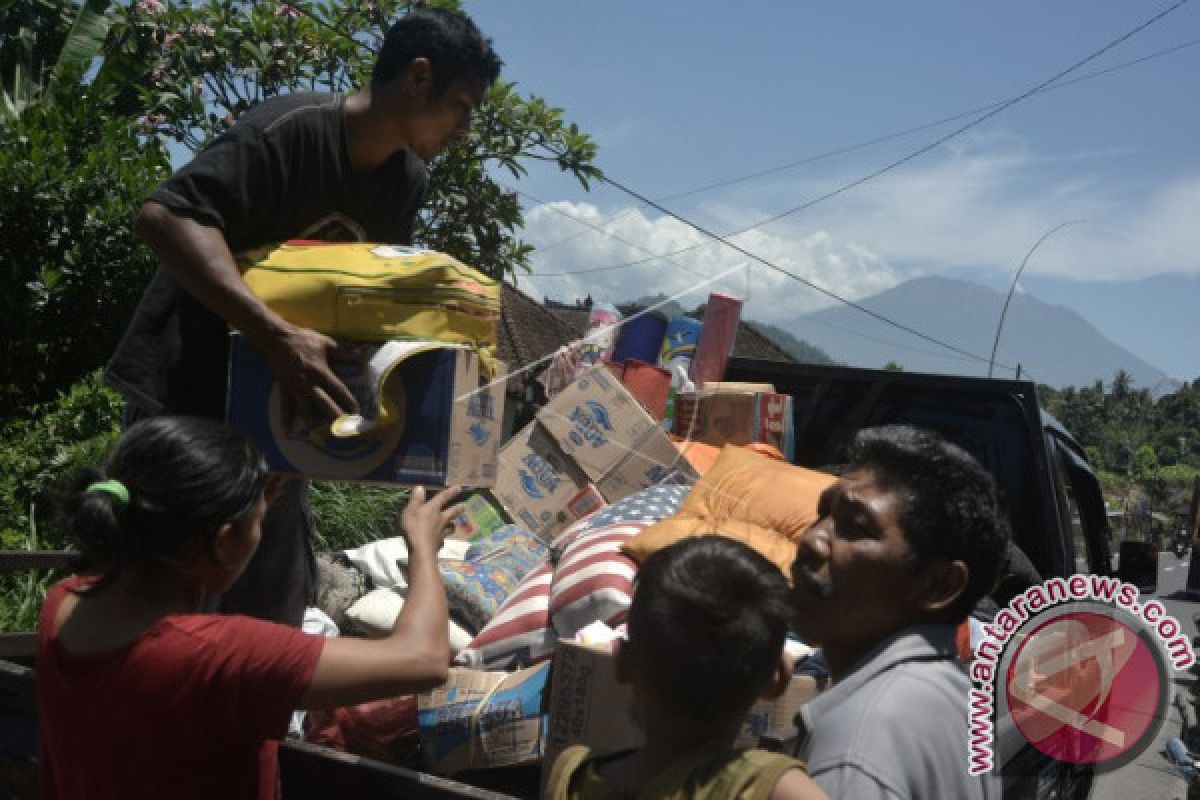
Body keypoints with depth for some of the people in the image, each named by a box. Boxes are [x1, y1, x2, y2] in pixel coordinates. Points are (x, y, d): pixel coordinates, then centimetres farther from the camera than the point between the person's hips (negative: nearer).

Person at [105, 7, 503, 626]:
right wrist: (278, 337, -44)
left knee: (277, 601, 14)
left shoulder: (407, 180, 2)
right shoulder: (289, 130, -24)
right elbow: (162, 216, -35)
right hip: (185, 392, -7)